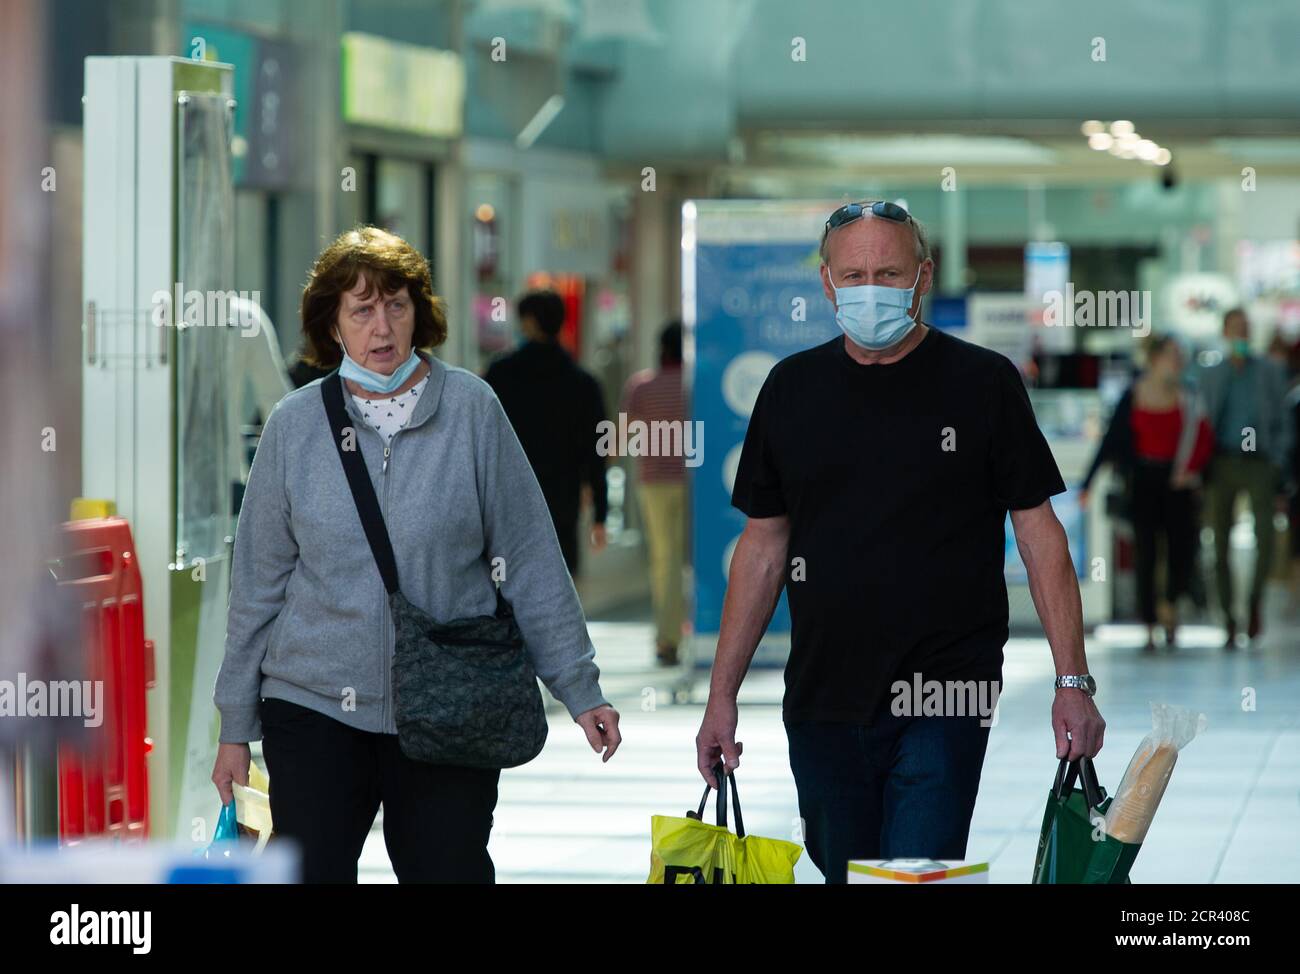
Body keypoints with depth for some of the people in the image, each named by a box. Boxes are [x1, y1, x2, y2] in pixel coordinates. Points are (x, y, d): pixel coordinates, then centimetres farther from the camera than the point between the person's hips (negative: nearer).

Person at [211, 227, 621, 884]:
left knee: (450, 871, 2)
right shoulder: (296, 423, 2)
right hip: (314, 705, 1)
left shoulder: (472, 410, -1)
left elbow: (529, 561, 2)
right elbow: (258, 580, 7)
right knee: (310, 871, -1)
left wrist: (579, 688, 0)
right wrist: (236, 725, 8)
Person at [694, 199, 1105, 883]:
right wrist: (722, 694, 8)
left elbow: (1038, 531, 0)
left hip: (942, 704, -4)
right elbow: (763, 545, 13)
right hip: (821, 699, 4)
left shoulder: (982, 382, -1)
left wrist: (1072, 680, -8)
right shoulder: (793, 387, 8)